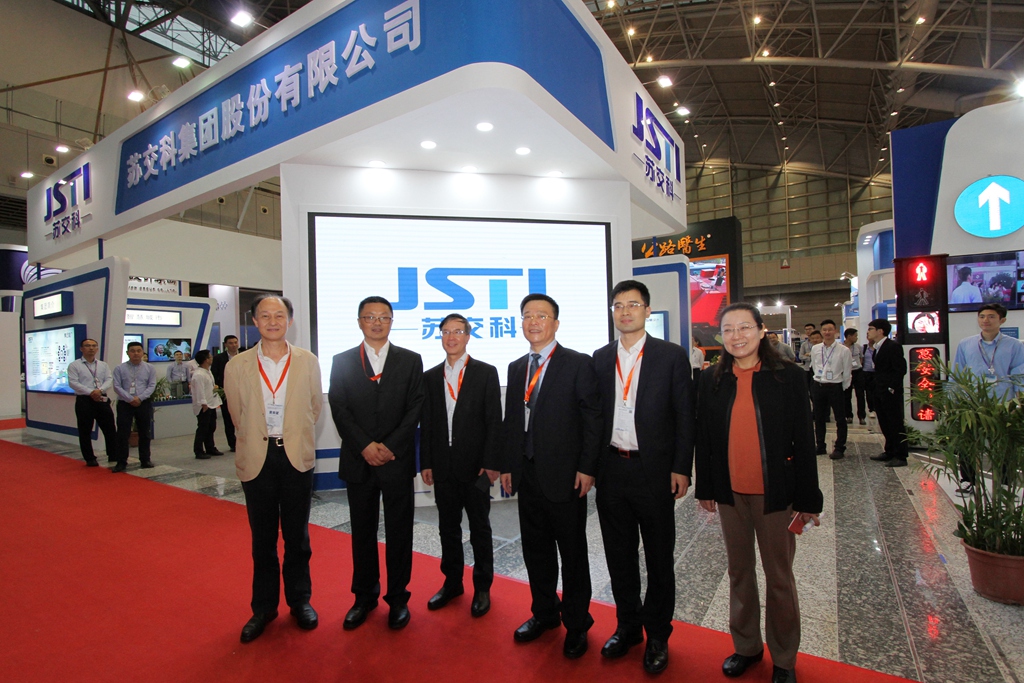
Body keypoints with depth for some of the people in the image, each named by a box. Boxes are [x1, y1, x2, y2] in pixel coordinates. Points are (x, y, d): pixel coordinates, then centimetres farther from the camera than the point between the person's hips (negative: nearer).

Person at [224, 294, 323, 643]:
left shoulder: (308, 362, -3)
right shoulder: (237, 366, -2)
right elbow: (238, 415, 9)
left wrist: (293, 440, 7)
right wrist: (256, 443, 10)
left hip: (297, 457, 0)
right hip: (257, 459, 1)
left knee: (297, 535, 12)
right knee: (262, 538, 13)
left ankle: (300, 600, 29)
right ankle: (264, 606, 29)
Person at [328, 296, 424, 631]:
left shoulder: (410, 360, 3)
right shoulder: (342, 362, 6)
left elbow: (415, 408, -2)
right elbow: (339, 410, -1)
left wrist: (389, 446, -12)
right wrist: (365, 446, -12)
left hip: (398, 461, -1)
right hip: (358, 461, 1)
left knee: (399, 531, 7)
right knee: (362, 531, 13)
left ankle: (398, 597, 23)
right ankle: (365, 596, 30)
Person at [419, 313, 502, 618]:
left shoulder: (486, 373, -2)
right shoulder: (430, 376, 8)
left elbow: (494, 421, -6)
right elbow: (426, 422, 8)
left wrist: (491, 463, -11)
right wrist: (426, 462, 3)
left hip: (475, 464, -3)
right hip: (443, 465, 3)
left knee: (480, 527, 9)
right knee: (448, 526, 15)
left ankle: (482, 587, 25)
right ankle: (452, 582, 32)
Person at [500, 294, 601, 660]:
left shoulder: (579, 364, -7)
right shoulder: (516, 368, 11)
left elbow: (592, 419, -9)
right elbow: (510, 421, 12)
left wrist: (587, 468, -13)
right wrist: (507, 466, 9)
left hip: (565, 475, -5)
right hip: (527, 475, 6)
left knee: (572, 552, 9)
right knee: (535, 549, 17)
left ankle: (577, 623, 29)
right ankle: (544, 612, 38)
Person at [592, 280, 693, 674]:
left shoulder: (671, 356, -4)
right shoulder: (600, 358, 6)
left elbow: (684, 416, -5)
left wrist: (681, 469, -9)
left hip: (654, 471, -3)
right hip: (611, 470, 3)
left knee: (659, 558, 11)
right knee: (619, 556, 16)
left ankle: (658, 636, 31)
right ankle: (627, 626, 35)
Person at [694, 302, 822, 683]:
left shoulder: (788, 378, -7)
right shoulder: (711, 380, 0)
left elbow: (803, 441, -5)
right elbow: (703, 438, 5)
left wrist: (807, 498, -6)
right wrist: (705, 488, 5)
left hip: (774, 493, -2)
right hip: (730, 493, 3)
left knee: (779, 576, 13)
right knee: (739, 572, 17)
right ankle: (746, 646, 36)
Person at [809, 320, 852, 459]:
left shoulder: (843, 350, -8)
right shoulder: (815, 349, 3)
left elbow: (847, 372, -2)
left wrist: (843, 389, 0)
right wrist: (820, 380, 10)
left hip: (836, 387, -3)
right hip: (818, 386, 4)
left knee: (840, 419, 4)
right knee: (818, 419, 11)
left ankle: (839, 448, 15)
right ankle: (820, 447, 22)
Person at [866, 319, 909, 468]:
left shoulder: (893, 346, -13)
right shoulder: (876, 348, 13)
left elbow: (900, 369, -17)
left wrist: (892, 388, -17)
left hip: (891, 392, -9)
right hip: (879, 391, 9)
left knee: (896, 424, 0)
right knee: (885, 424, 15)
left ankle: (900, 456, 7)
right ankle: (890, 452, 25)